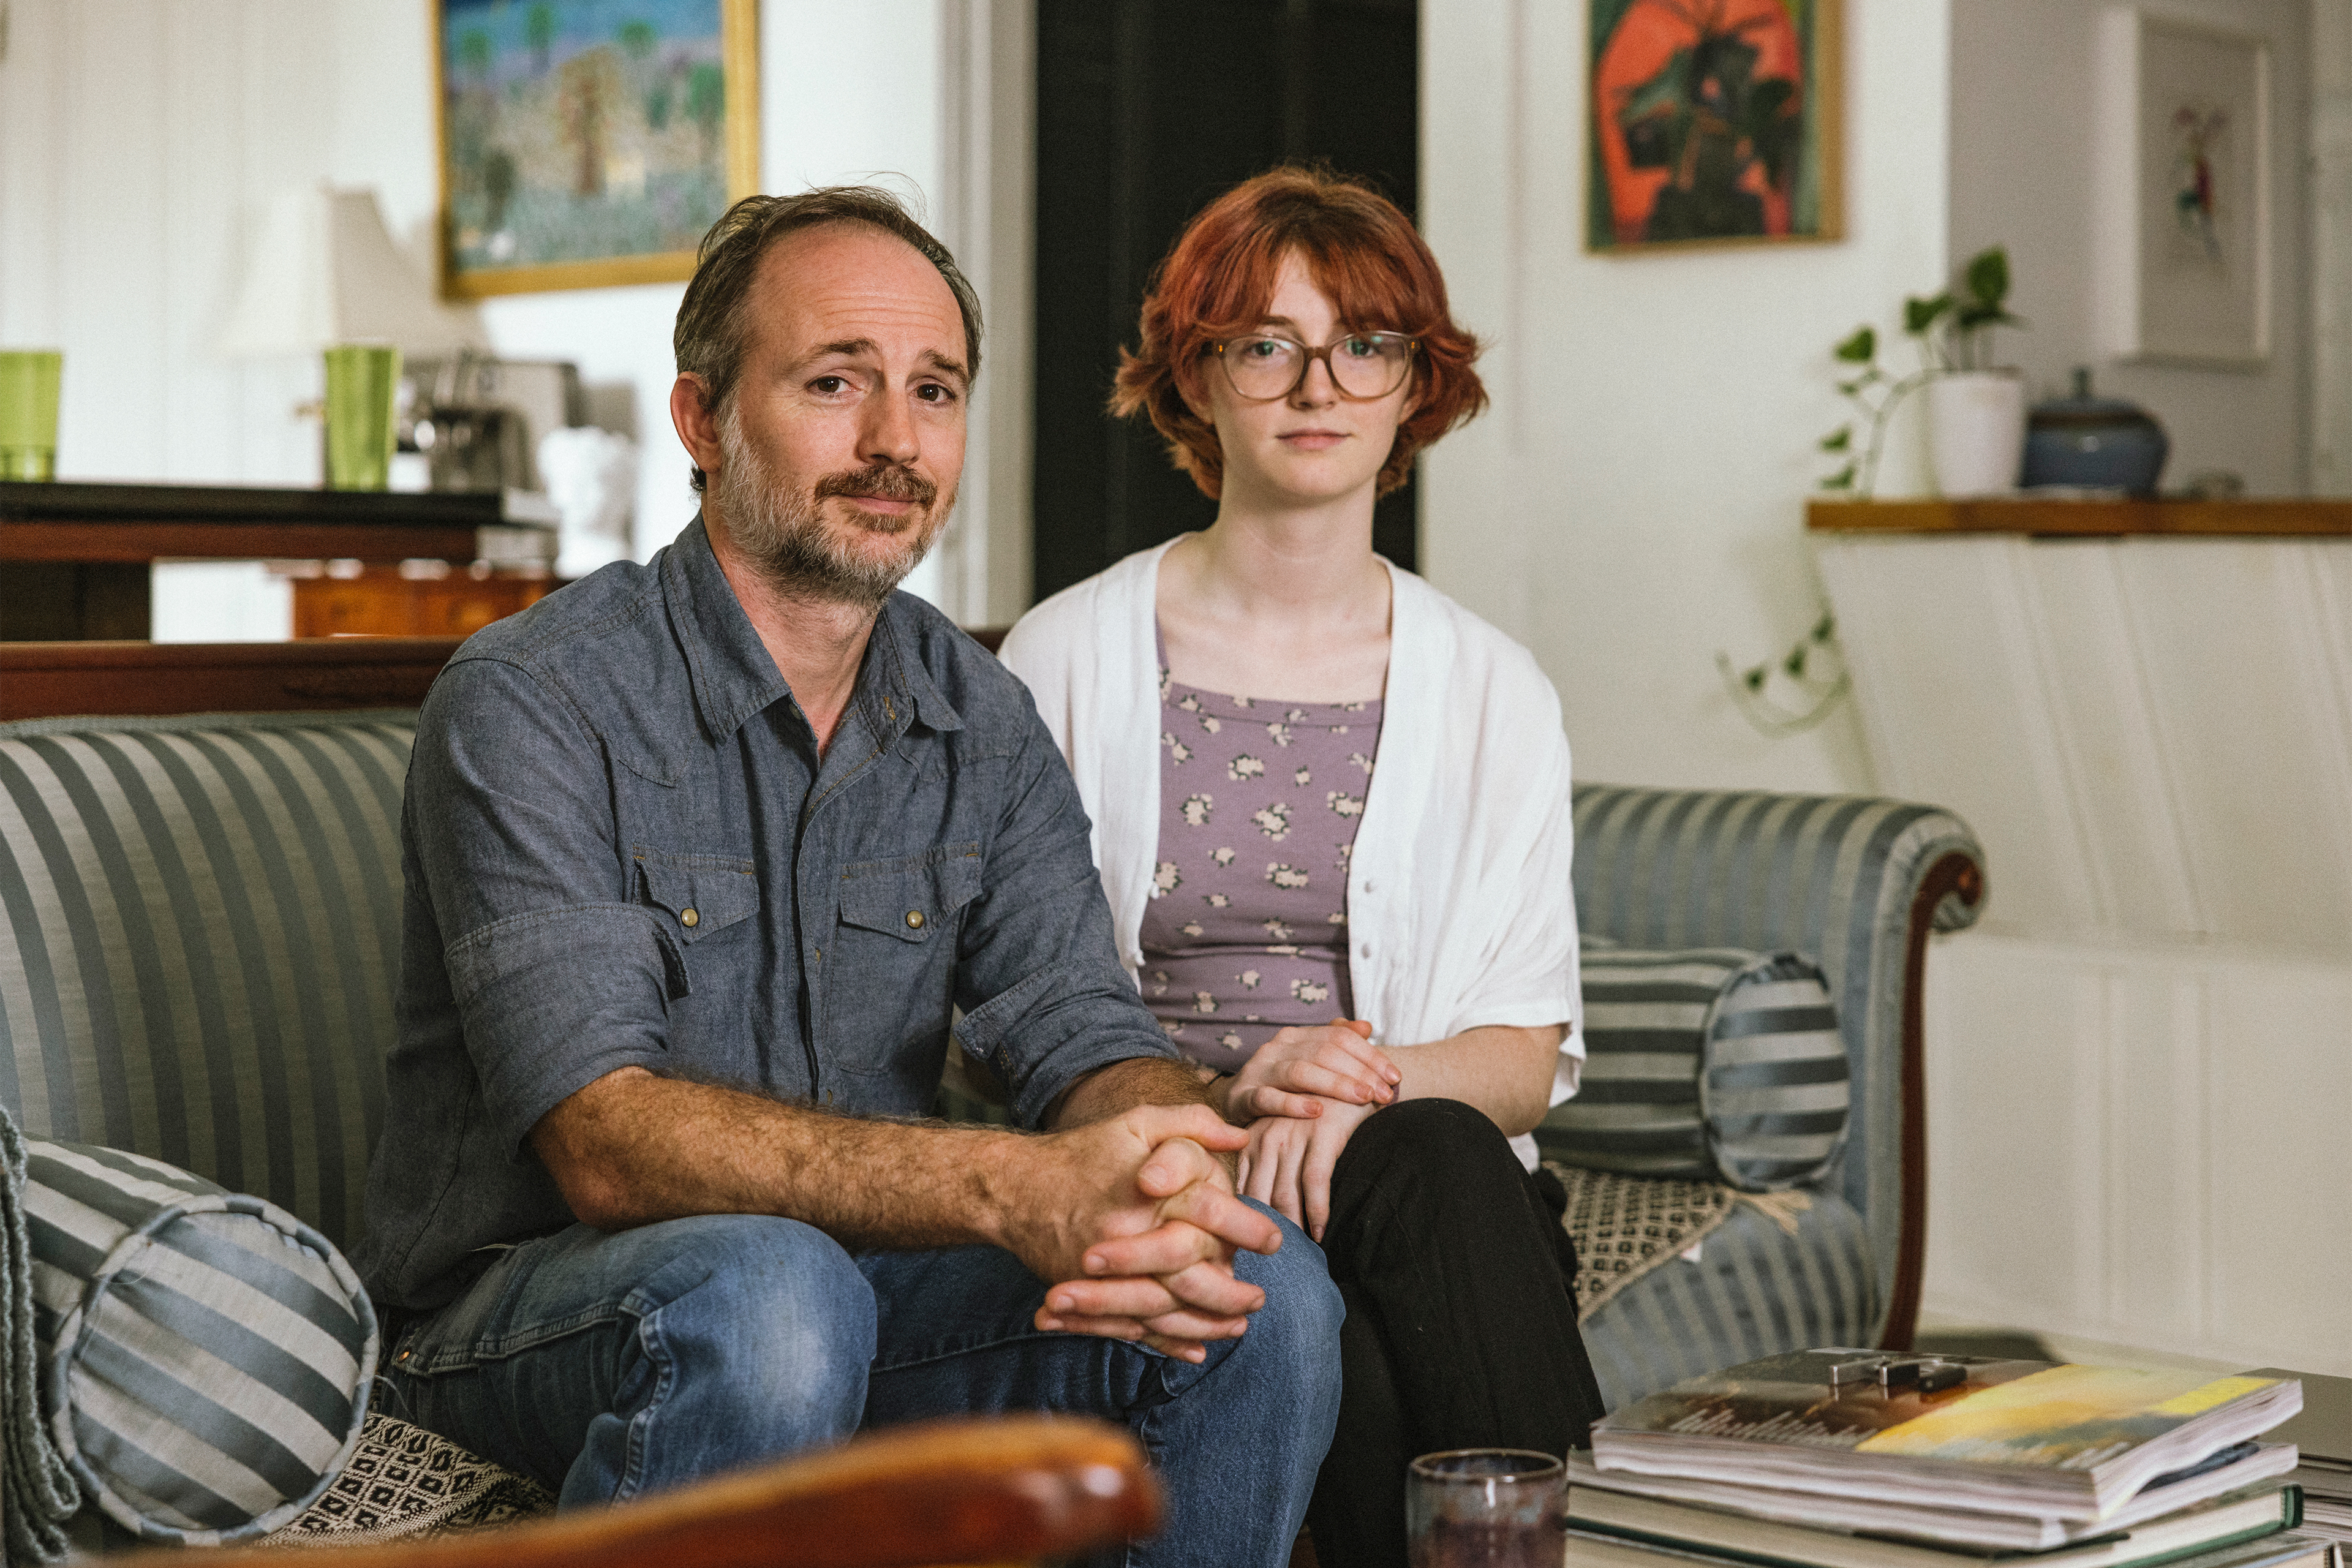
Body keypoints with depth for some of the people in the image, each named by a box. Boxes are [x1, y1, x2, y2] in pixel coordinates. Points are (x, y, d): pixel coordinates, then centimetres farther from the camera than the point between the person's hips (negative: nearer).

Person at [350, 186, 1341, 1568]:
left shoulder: (983, 726, 5)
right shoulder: (531, 706, -15)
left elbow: (1094, 1044, -3)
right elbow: (606, 1142, -25)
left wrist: (1164, 1189, -30)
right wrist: (1010, 1189, -38)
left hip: (863, 1270, 5)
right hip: (536, 1294, -5)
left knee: (1264, 1286, -17)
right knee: (766, 1293, -37)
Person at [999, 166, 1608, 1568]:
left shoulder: (1494, 692, 12)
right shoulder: (1066, 660, 7)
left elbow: (1528, 1055, 6)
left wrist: (1375, 1084, -17)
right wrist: (1221, 1090, -16)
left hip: (1437, 1170, 2)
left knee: (1433, 1156, -35)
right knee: (1356, 1395, -35)